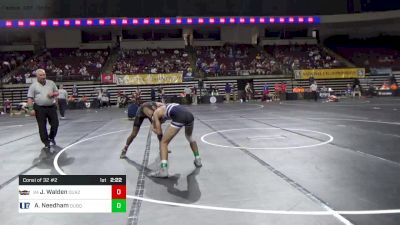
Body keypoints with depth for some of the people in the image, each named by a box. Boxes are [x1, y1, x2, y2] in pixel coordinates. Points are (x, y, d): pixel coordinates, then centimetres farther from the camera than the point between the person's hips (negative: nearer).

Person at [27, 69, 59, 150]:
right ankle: (46, 143, 12)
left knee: (55, 124, 4)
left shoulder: (51, 83, 8)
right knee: (42, 127, 1)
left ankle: (51, 137, 30)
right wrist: (31, 109, -13)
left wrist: (53, 94, -8)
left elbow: (57, 92, 15)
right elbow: (30, 98, -5)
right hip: (40, 108, -3)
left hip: (52, 107, 3)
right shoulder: (33, 85, -2)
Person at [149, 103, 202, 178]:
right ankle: (198, 160, 46)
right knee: (189, 137, 36)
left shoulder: (156, 113, 19)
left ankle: (163, 170, -2)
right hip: (190, 115, 7)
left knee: (163, 143, 8)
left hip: (179, 118, -7)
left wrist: (153, 128, 37)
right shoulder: (166, 106, 37)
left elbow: (159, 132, 15)